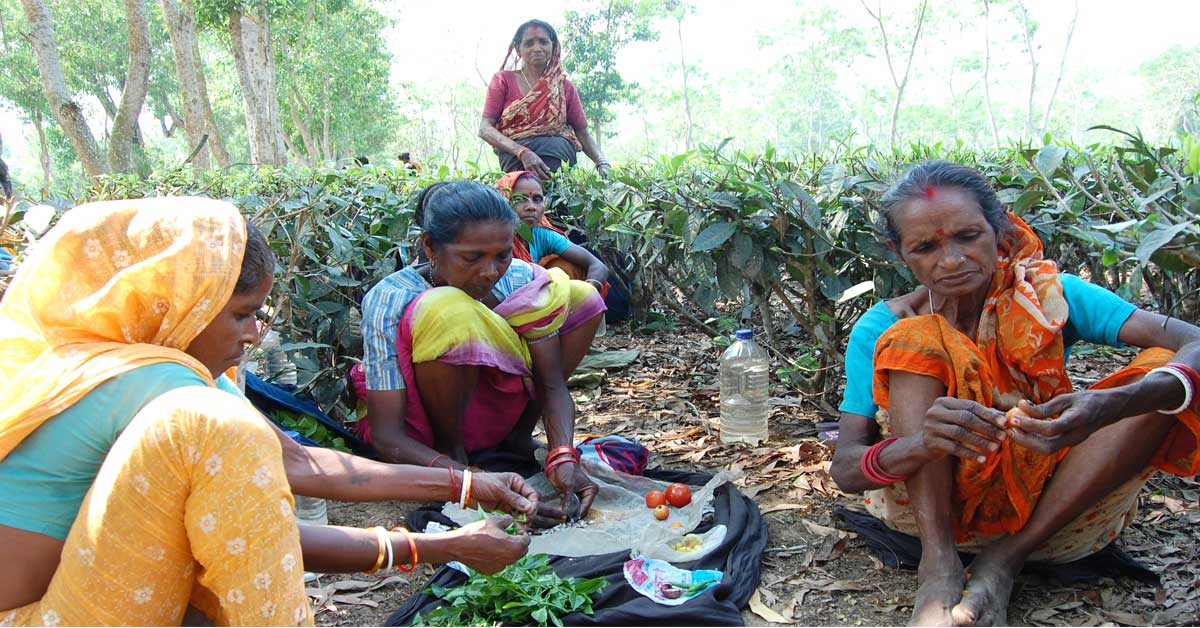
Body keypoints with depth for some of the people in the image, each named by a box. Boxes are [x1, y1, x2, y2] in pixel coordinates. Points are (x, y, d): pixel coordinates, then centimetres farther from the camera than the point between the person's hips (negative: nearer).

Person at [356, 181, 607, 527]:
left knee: (581, 297, -6)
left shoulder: (520, 278, -16)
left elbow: (552, 384, -13)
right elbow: (386, 435, -30)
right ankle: (452, 447, -12)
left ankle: (517, 436, 2)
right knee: (450, 311, -35)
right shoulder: (390, 299, -27)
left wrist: (562, 457, -32)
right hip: (421, 434, -5)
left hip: (488, 412, 5)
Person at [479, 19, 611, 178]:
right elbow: (485, 129, 0)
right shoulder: (503, 80, 11)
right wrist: (523, 152, -19)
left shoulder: (564, 87, 18)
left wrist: (603, 164, -7)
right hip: (514, 156, -2)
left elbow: (583, 134, 17)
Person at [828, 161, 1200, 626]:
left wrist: (1113, 406, -42)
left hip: (1052, 509, 2)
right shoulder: (883, 329, -8)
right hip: (931, 501, -1)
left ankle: (1004, 561, -21)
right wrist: (921, 444, -40)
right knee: (913, 341, -20)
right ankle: (939, 567, -30)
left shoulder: (1052, 296, -6)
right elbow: (844, 468, -16)